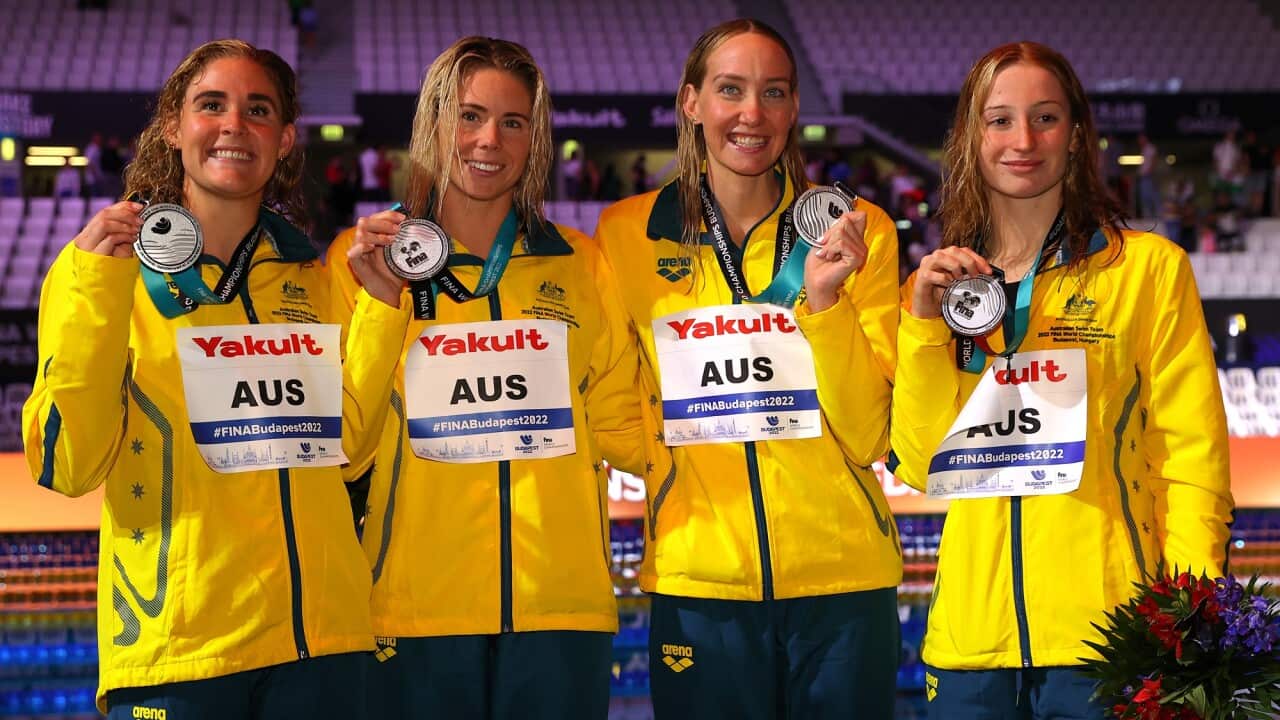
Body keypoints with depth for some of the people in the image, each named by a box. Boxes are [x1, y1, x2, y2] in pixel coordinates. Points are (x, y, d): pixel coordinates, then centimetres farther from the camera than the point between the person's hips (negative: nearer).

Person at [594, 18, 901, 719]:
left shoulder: (857, 231, -1)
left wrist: (823, 298, -17)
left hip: (844, 581, 0)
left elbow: (868, 436, -7)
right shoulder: (627, 233, 0)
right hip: (698, 584, 0)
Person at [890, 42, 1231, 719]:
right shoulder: (936, 283, 13)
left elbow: (1192, 458, -3)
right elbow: (919, 465, 6)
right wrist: (924, 325, -4)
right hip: (970, 635, 3)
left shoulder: (1150, 267, 1)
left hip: (1103, 629, -3)